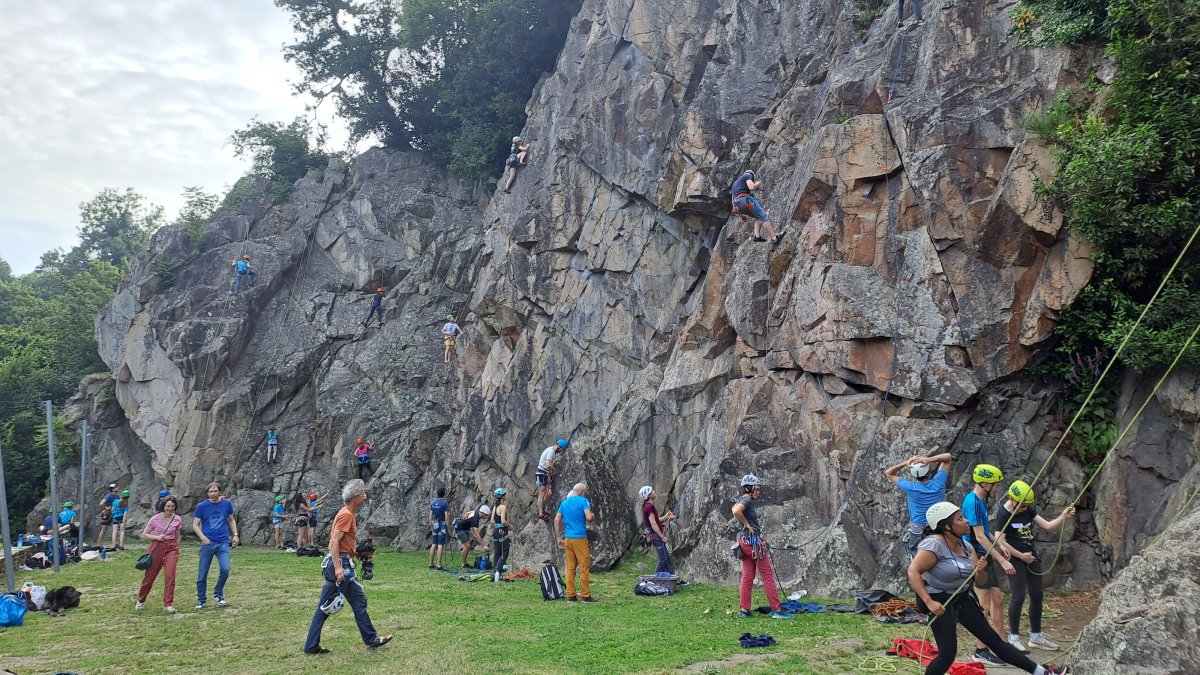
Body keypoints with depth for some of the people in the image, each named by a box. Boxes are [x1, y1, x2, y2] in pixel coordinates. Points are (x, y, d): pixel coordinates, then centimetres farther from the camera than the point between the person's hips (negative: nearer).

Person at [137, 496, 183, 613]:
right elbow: (144, 535, 2)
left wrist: (177, 553, 13)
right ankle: (141, 600, 34)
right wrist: (157, 537, -14)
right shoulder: (155, 519, -5)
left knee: (170, 575, -15)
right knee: (150, 575, 9)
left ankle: (168, 604, -8)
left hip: (171, 548, 1)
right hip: (156, 548, -1)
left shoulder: (178, 520, 0)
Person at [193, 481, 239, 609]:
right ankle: (201, 600, 19)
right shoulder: (202, 506, -3)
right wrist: (202, 537, -17)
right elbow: (195, 525, -1)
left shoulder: (227, 504, 3)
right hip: (207, 543, -1)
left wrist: (235, 534, 6)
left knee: (225, 569, -12)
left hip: (223, 543, 1)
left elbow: (231, 520, 17)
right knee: (202, 574, 3)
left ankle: (218, 594, 12)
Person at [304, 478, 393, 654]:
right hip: (341, 563, -10)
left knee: (324, 607, 9)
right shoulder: (346, 515, -13)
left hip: (336, 564, 10)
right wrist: (338, 568, -27)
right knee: (359, 601, 1)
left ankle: (311, 646, 10)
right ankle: (371, 639, 10)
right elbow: (334, 542, -20)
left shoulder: (348, 514, 18)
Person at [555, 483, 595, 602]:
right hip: (580, 538, -6)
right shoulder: (583, 501, -4)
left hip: (568, 538, 6)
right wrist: (592, 515, 7)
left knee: (570, 567, 9)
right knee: (585, 567, 1)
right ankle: (585, 595, 1)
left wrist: (559, 537, 16)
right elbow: (589, 518, -16)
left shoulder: (564, 502, 14)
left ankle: (570, 595, 10)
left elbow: (556, 520, 12)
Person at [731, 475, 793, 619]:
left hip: (745, 541, 9)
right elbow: (736, 511, -34)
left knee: (747, 577, 9)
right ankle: (776, 609, 0)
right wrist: (747, 524, -19)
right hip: (753, 542, -9)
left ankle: (744, 610, 10)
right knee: (768, 575, -2)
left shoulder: (743, 500, 15)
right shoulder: (746, 500, -15)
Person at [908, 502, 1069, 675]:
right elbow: (913, 572, -28)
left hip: (963, 598, 8)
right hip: (940, 602, -8)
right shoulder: (934, 544, -22)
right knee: (948, 654, -12)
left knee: (994, 640, 12)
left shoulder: (966, 547, 3)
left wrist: (981, 571, -14)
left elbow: (980, 580, 10)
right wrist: (929, 602, -32)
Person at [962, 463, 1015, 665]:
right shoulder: (973, 502, -20)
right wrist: (1002, 561, -23)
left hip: (985, 557, 10)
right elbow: (979, 537, -23)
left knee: (998, 599, 14)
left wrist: (999, 544, 7)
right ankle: (980, 650, 5)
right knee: (984, 607, -4)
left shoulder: (981, 500, 10)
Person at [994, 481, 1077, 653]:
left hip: (1031, 557, 8)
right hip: (1015, 559, -7)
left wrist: (1063, 517, -12)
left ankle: (1036, 636, 22)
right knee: (1018, 597, -8)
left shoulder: (1028, 510, 6)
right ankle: (1013, 637, 3)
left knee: (1037, 596, 10)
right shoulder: (1003, 514, -14)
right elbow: (1000, 541, -17)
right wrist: (1021, 555, -14)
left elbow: (1048, 526, 5)